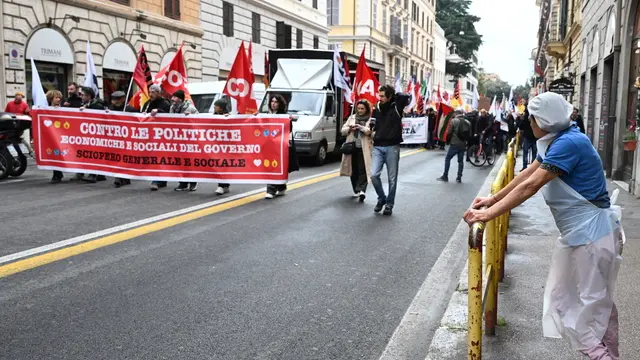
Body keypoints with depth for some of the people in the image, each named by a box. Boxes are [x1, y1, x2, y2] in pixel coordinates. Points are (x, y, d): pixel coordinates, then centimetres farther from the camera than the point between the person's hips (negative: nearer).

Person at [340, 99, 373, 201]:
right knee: (353, 170, 8)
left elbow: (371, 131, -12)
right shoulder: (352, 118, 16)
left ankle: (361, 190, -20)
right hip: (352, 147, 4)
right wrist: (350, 128, -6)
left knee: (362, 170, -12)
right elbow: (343, 131, 14)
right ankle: (356, 190, 18)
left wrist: (360, 127, -19)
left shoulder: (371, 120, 3)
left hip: (364, 148, -4)